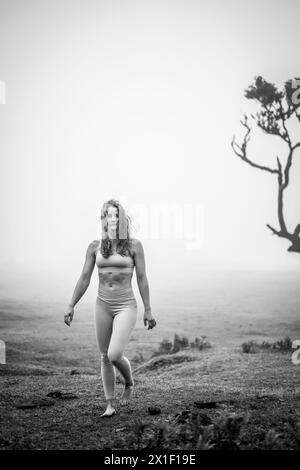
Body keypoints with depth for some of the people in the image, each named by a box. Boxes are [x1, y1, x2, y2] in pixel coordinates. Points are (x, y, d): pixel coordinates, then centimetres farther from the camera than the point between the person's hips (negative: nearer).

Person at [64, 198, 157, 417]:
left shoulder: (134, 245, -4)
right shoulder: (95, 246, 2)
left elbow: (142, 279, -2)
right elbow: (84, 278, 7)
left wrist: (148, 310, 0)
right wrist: (71, 306, 6)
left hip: (126, 306, -3)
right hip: (103, 305, 4)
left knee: (115, 355, -17)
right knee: (105, 357, 9)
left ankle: (129, 383, 15)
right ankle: (110, 405, 23)